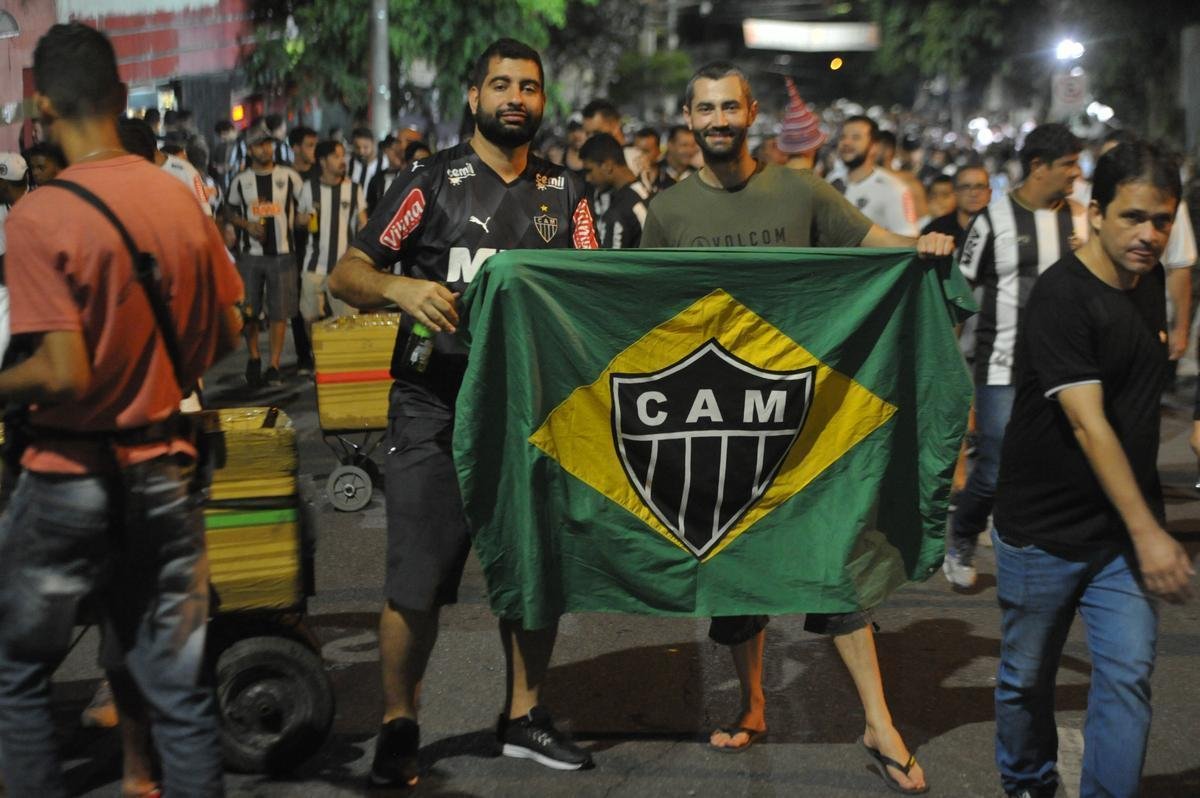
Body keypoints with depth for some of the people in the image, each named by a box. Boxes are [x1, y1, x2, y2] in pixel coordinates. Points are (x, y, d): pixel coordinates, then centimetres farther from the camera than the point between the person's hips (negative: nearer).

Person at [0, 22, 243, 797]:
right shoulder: (182, 200, 0)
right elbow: (226, 334, 7)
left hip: (71, 478, -5)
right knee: (178, 683, 11)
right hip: (167, 468, 5)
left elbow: (63, 376, -21)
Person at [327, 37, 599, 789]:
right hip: (437, 412, -4)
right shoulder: (433, 181, -4)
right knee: (417, 583, -3)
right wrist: (400, 287, -27)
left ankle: (524, 716, 28)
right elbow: (346, 275, -7)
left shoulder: (564, 191, 9)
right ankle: (399, 727, 16)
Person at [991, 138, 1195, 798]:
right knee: (1027, 677, 11)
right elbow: (1087, 423, -23)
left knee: (1128, 675, -2)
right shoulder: (1061, 297, -18)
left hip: (1124, 529, 6)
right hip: (1043, 531, -5)